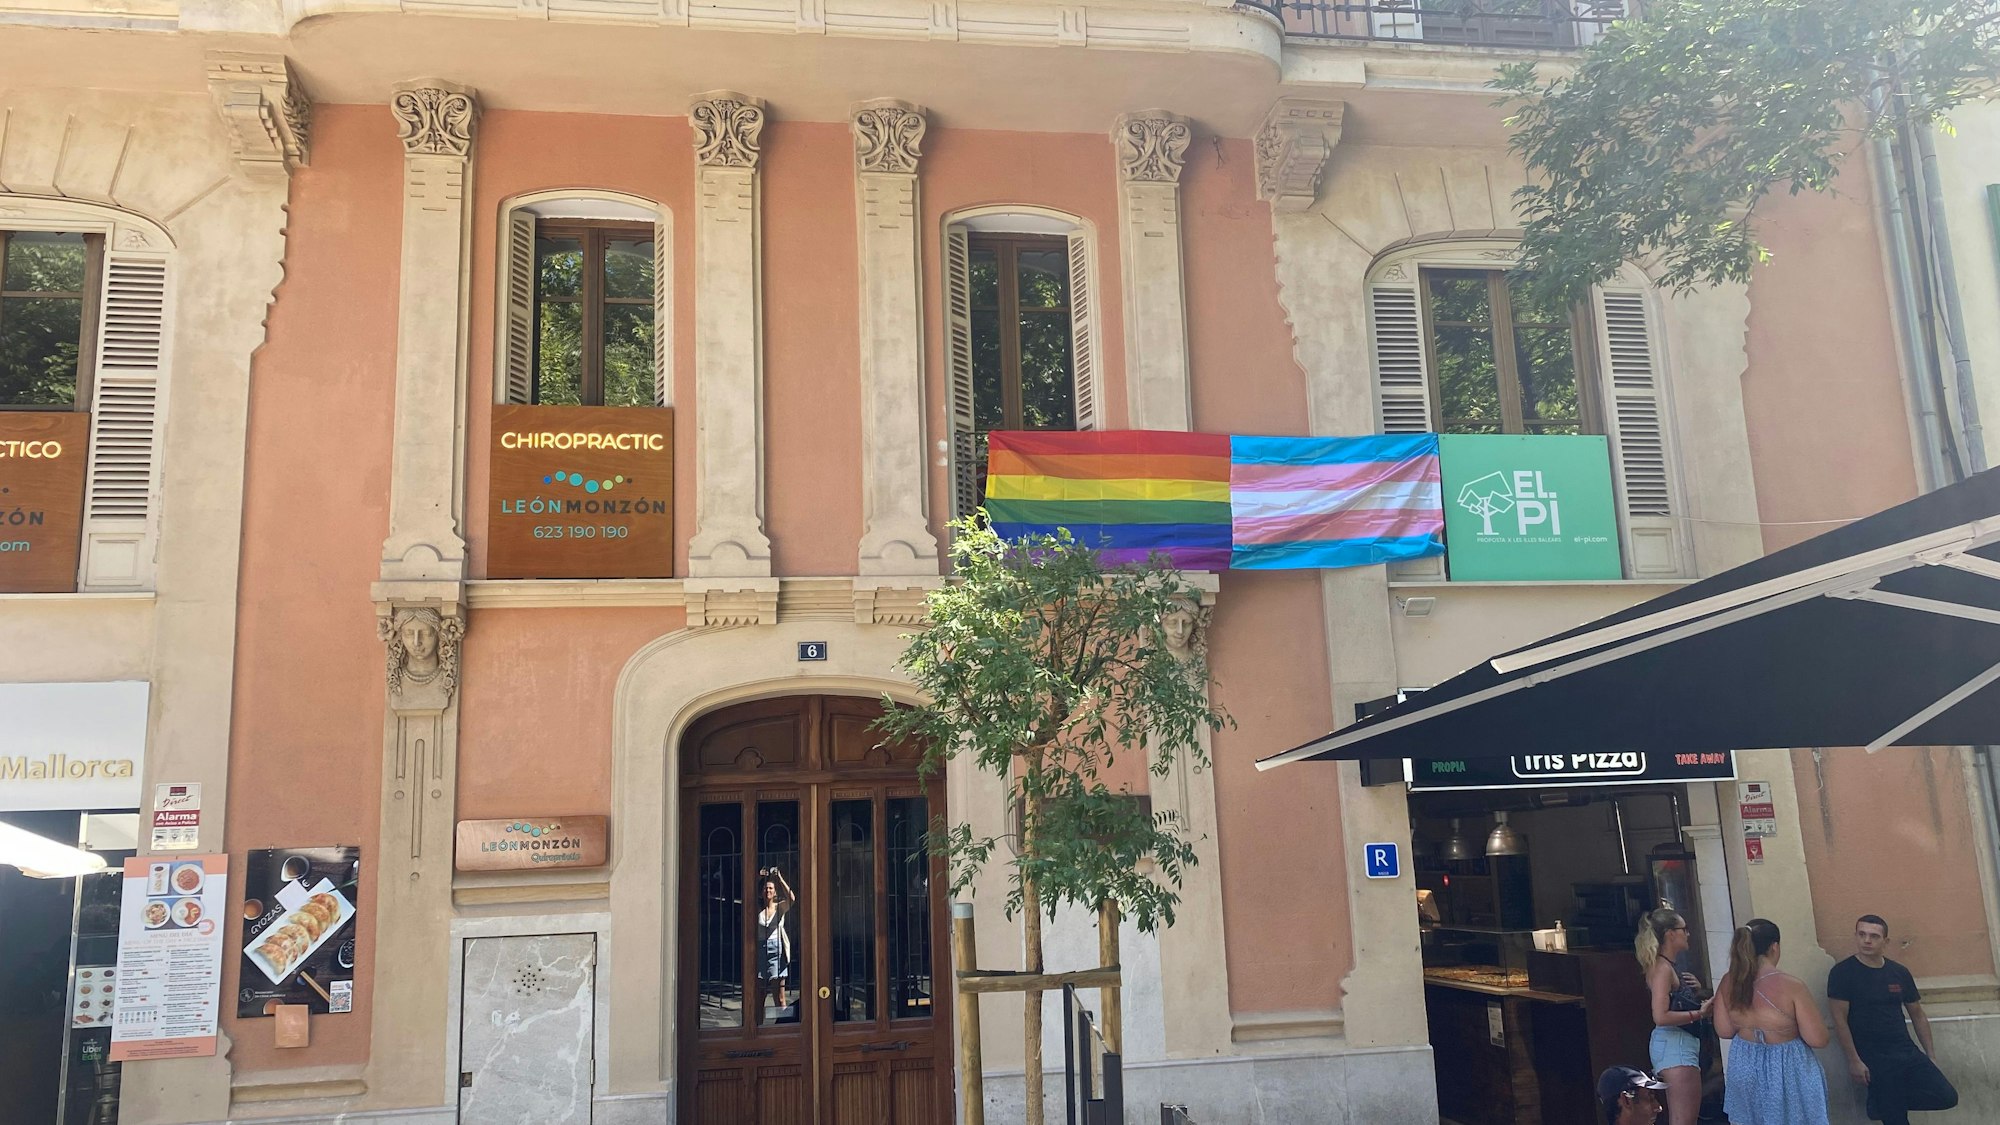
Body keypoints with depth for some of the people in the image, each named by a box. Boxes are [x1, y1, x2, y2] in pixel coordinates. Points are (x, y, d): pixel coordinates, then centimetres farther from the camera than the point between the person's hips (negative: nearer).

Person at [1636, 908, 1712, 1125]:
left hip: (1680, 1044, 11)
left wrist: (1696, 991, 6)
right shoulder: (1662, 968, -15)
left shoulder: (1668, 966, 15)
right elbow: (1661, 1016, -23)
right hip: (1674, 1044, -11)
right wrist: (1699, 1013, -17)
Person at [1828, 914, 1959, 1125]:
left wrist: (1931, 1054, 10)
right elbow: (1840, 1019, -10)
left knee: (1946, 1097, -9)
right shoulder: (1843, 973, -8)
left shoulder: (1899, 973, 8)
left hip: (1906, 1051, 5)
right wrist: (1854, 1060, -15)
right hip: (1872, 1056, -5)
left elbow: (1917, 1015, 16)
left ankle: (1885, 1101, 8)